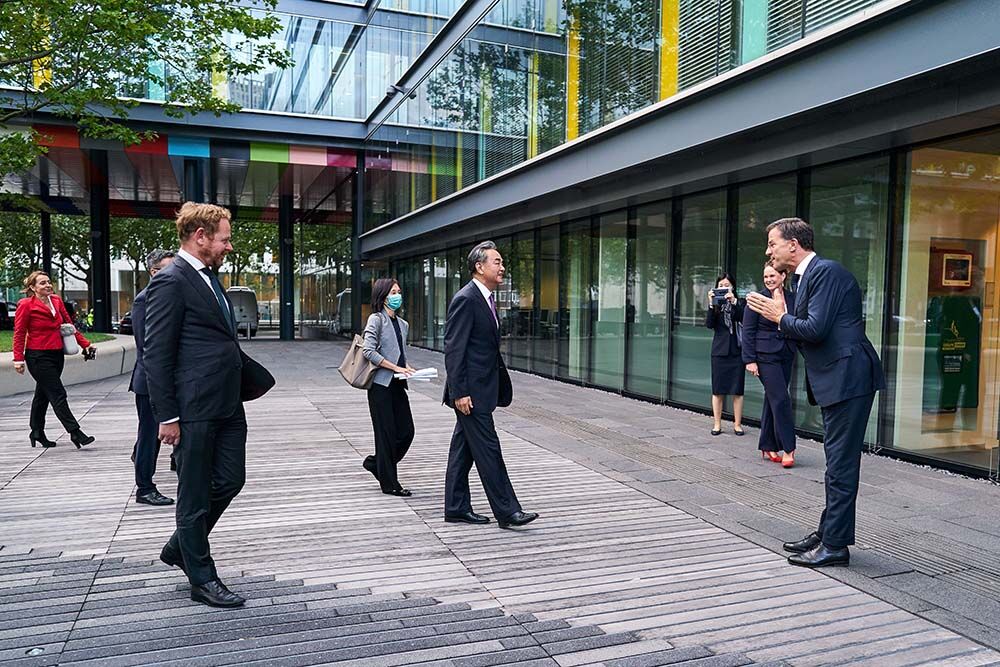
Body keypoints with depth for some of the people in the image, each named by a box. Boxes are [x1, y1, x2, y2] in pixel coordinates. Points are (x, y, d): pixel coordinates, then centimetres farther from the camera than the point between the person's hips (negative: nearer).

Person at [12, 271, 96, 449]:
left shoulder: (57, 301, 10)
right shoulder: (26, 305, -7)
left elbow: (69, 325, 15)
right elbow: (19, 334, -6)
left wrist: (85, 344, 9)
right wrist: (18, 359, -11)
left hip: (57, 355, 7)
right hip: (38, 357, -7)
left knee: (43, 394, 17)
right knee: (58, 394, -9)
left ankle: (37, 433, 28)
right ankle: (75, 432, -10)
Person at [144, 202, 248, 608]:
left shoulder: (209, 276, 15)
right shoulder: (171, 281, -13)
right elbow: (156, 353, -15)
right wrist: (167, 416, -16)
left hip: (227, 405, 9)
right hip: (195, 409, -9)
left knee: (229, 481, 15)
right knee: (195, 494, 5)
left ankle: (180, 548, 36)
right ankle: (202, 580, 20)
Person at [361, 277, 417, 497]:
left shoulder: (402, 324, 16)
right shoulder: (376, 319, -6)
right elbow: (368, 351, -16)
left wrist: (407, 368, 4)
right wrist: (395, 368, -18)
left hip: (397, 384, 7)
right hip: (380, 384, -7)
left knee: (407, 431, 5)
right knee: (387, 433, -1)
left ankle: (375, 462, 27)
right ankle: (389, 483, 10)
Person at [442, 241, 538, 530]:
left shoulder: (487, 299, 15)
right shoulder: (465, 299, -15)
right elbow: (453, 350, -19)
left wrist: (500, 386, 18)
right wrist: (459, 392, -21)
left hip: (482, 388, 10)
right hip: (470, 391, -10)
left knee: (463, 450, 14)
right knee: (488, 449, -4)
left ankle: (457, 509, 23)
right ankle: (507, 511, 3)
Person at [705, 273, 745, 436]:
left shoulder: (738, 304, 4)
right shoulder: (715, 305, 6)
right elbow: (709, 324, -8)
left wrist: (734, 302, -22)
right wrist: (711, 304, -19)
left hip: (736, 351, 0)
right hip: (719, 351, 1)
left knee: (737, 390, 1)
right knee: (717, 390, 4)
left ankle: (737, 424, 10)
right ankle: (717, 424, 11)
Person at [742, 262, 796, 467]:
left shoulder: (791, 298, 7)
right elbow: (748, 331, -7)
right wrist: (750, 360, -11)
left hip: (786, 355, 5)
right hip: (765, 356, -5)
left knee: (773, 400, 10)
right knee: (781, 399, -10)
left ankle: (768, 447, 19)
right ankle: (788, 449, -3)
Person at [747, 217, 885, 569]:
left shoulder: (826, 272, -14)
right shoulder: (804, 277, 17)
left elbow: (815, 329, -22)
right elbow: (805, 329, 15)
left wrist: (780, 317, -7)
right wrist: (781, 316, 2)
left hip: (847, 377, -11)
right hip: (834, 380, 11)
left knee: (841, 463, -4)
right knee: (837, 461, 17)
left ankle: (835, 545, 4)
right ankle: (828, 532, 28)